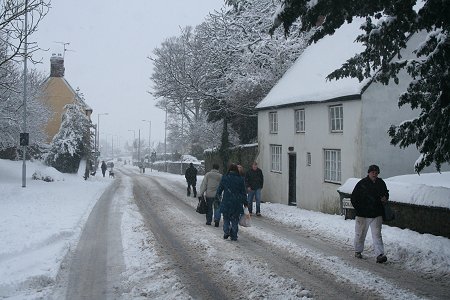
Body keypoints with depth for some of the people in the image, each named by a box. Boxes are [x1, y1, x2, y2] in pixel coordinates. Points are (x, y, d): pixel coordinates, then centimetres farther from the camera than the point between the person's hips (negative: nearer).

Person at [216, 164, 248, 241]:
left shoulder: (224, 178, -3)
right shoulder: (240, 179, -2)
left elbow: (219, 189, 4)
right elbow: (243, 192, 3)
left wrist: (217, 196, 23)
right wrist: (245, 202, 9)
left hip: (226, 203, -1)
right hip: (237, 203, 1)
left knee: (226, 218, 16)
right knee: (235, 220, 9)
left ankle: (226, 231, -2)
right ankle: (234, 236, 8)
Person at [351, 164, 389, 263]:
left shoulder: (381, 183, 4)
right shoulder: (362, 183, -8)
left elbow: (386, 192, 22)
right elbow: (353, 198, -4)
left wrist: (385, 198, -2)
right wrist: (359, 210, -11)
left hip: (376, 215, 2)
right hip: (363, 215, -2)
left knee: (377, 235, -6)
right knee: (360, 234, 12)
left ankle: (380, 255, -11)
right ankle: (358, 251, 30)